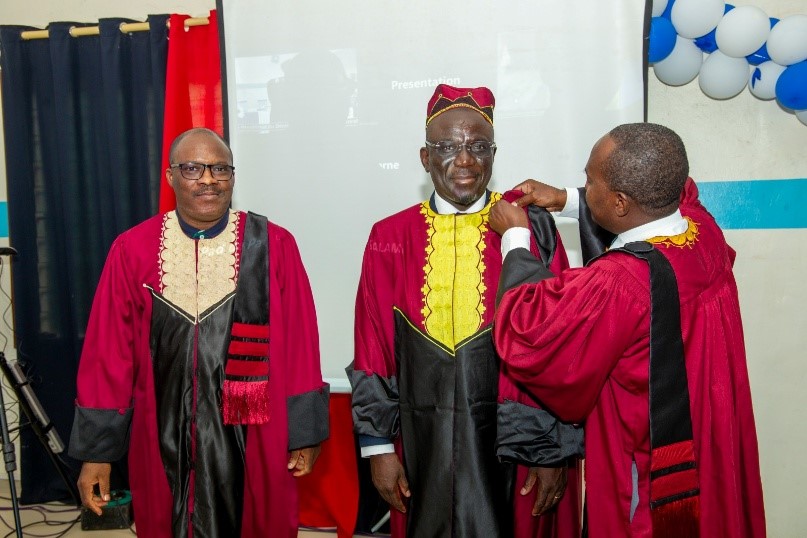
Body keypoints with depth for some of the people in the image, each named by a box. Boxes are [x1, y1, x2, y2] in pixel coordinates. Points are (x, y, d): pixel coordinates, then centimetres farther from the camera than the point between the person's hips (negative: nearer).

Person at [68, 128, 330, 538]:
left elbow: (298, 345, -3)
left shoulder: (273, 246, -6)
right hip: (165, 441, 1)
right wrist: (97, 448, -1)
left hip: (253, 440, -1)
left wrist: (304, 431, -2)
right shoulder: (133, 250, -3)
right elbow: (108, 354, -1)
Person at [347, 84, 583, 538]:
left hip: (513, 441, -1)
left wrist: (555, 451, -6)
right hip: (422, 444, 2)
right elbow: (373, 352, 2)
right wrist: (379, 446, 1)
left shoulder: (532, 230, -5)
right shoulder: (391, 240, -1)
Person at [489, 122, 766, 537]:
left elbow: (525, 335, -23)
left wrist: (514, 238, -12)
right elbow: (663, 199, 12)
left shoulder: (617, 284, -34)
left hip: (649, 479, -7)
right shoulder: (704, 230, -12)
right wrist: (566, 200, 8)